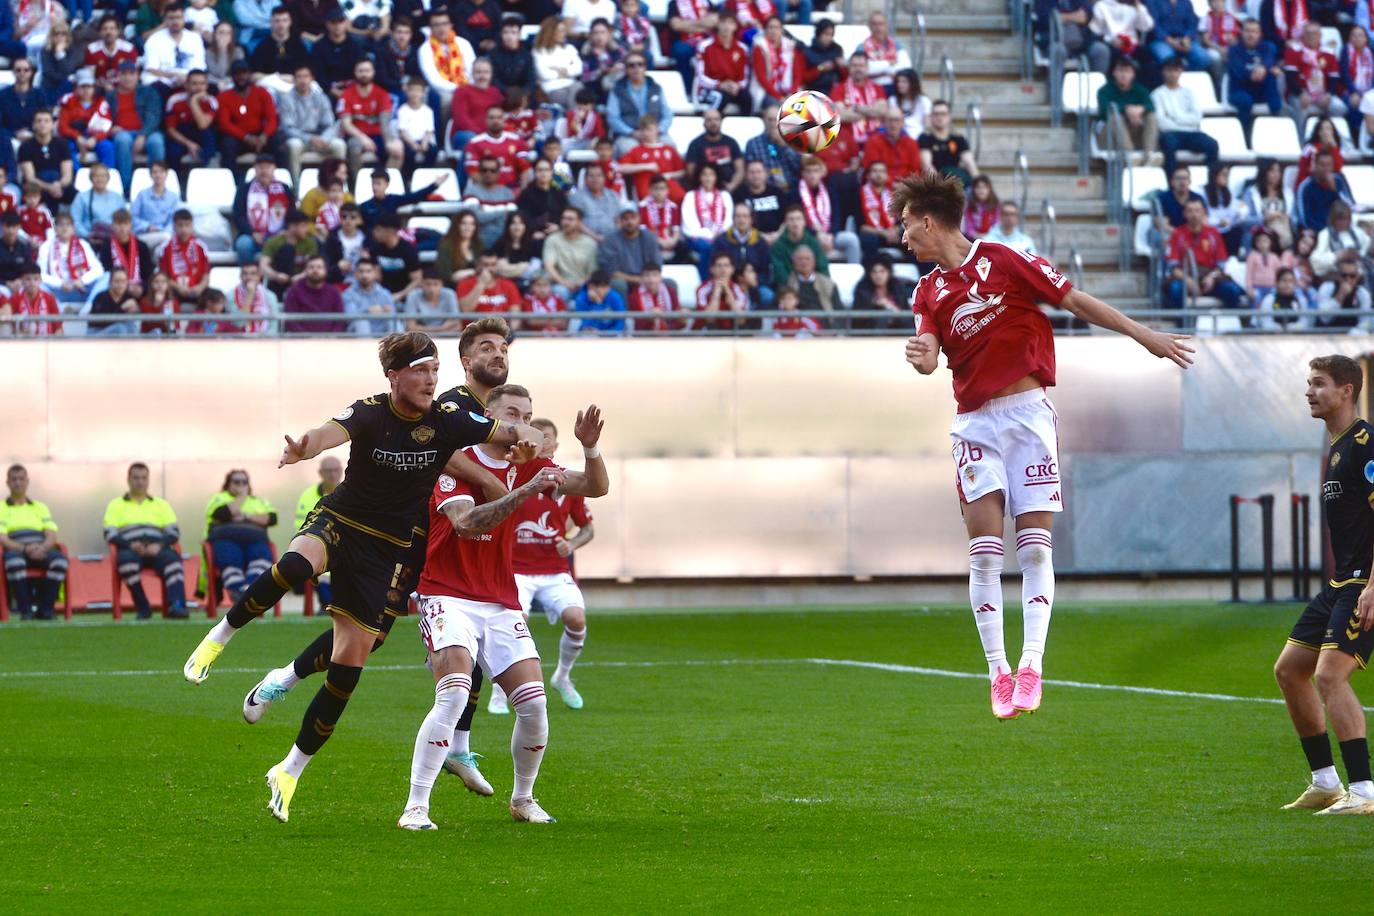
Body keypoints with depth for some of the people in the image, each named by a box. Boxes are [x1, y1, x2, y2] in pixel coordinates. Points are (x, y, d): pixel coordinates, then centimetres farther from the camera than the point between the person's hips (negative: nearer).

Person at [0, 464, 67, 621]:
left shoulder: (39, 507, 24)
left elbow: (52, 536, 10)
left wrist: (43, 548, -14)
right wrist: (25, 548, -19)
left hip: (41, 551, 3)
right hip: (17, 550, -3)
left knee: (59, 559, -32)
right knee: (14, 559, -41)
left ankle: (45, 608, -25)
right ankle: (25, 609, -34)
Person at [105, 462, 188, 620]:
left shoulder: (161, 505, 24)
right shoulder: (116, 505, 20)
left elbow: (174, 532, 12)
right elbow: (110, 534, 6)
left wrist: (159, 545, -11)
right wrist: (130, 545, -14)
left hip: (156, 549, 1)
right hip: (131, 550, -1)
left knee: (172, 557, -34)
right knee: (126, 558, -38)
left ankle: (176, 605, -51)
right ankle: (143, 607, -31)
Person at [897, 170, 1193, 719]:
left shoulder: (1003, 261, -2)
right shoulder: (928, 292, 12)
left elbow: (1075, 301, 2)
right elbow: (930, 355, 0)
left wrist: (1144, 336, 2)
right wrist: (922, 356, -25)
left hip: (1027, 413, -3)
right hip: (975, 423, 3)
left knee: (1035, 548, -8)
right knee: (984, 550, -6)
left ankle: (1031, 664, -10)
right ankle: (998, 670, -2)